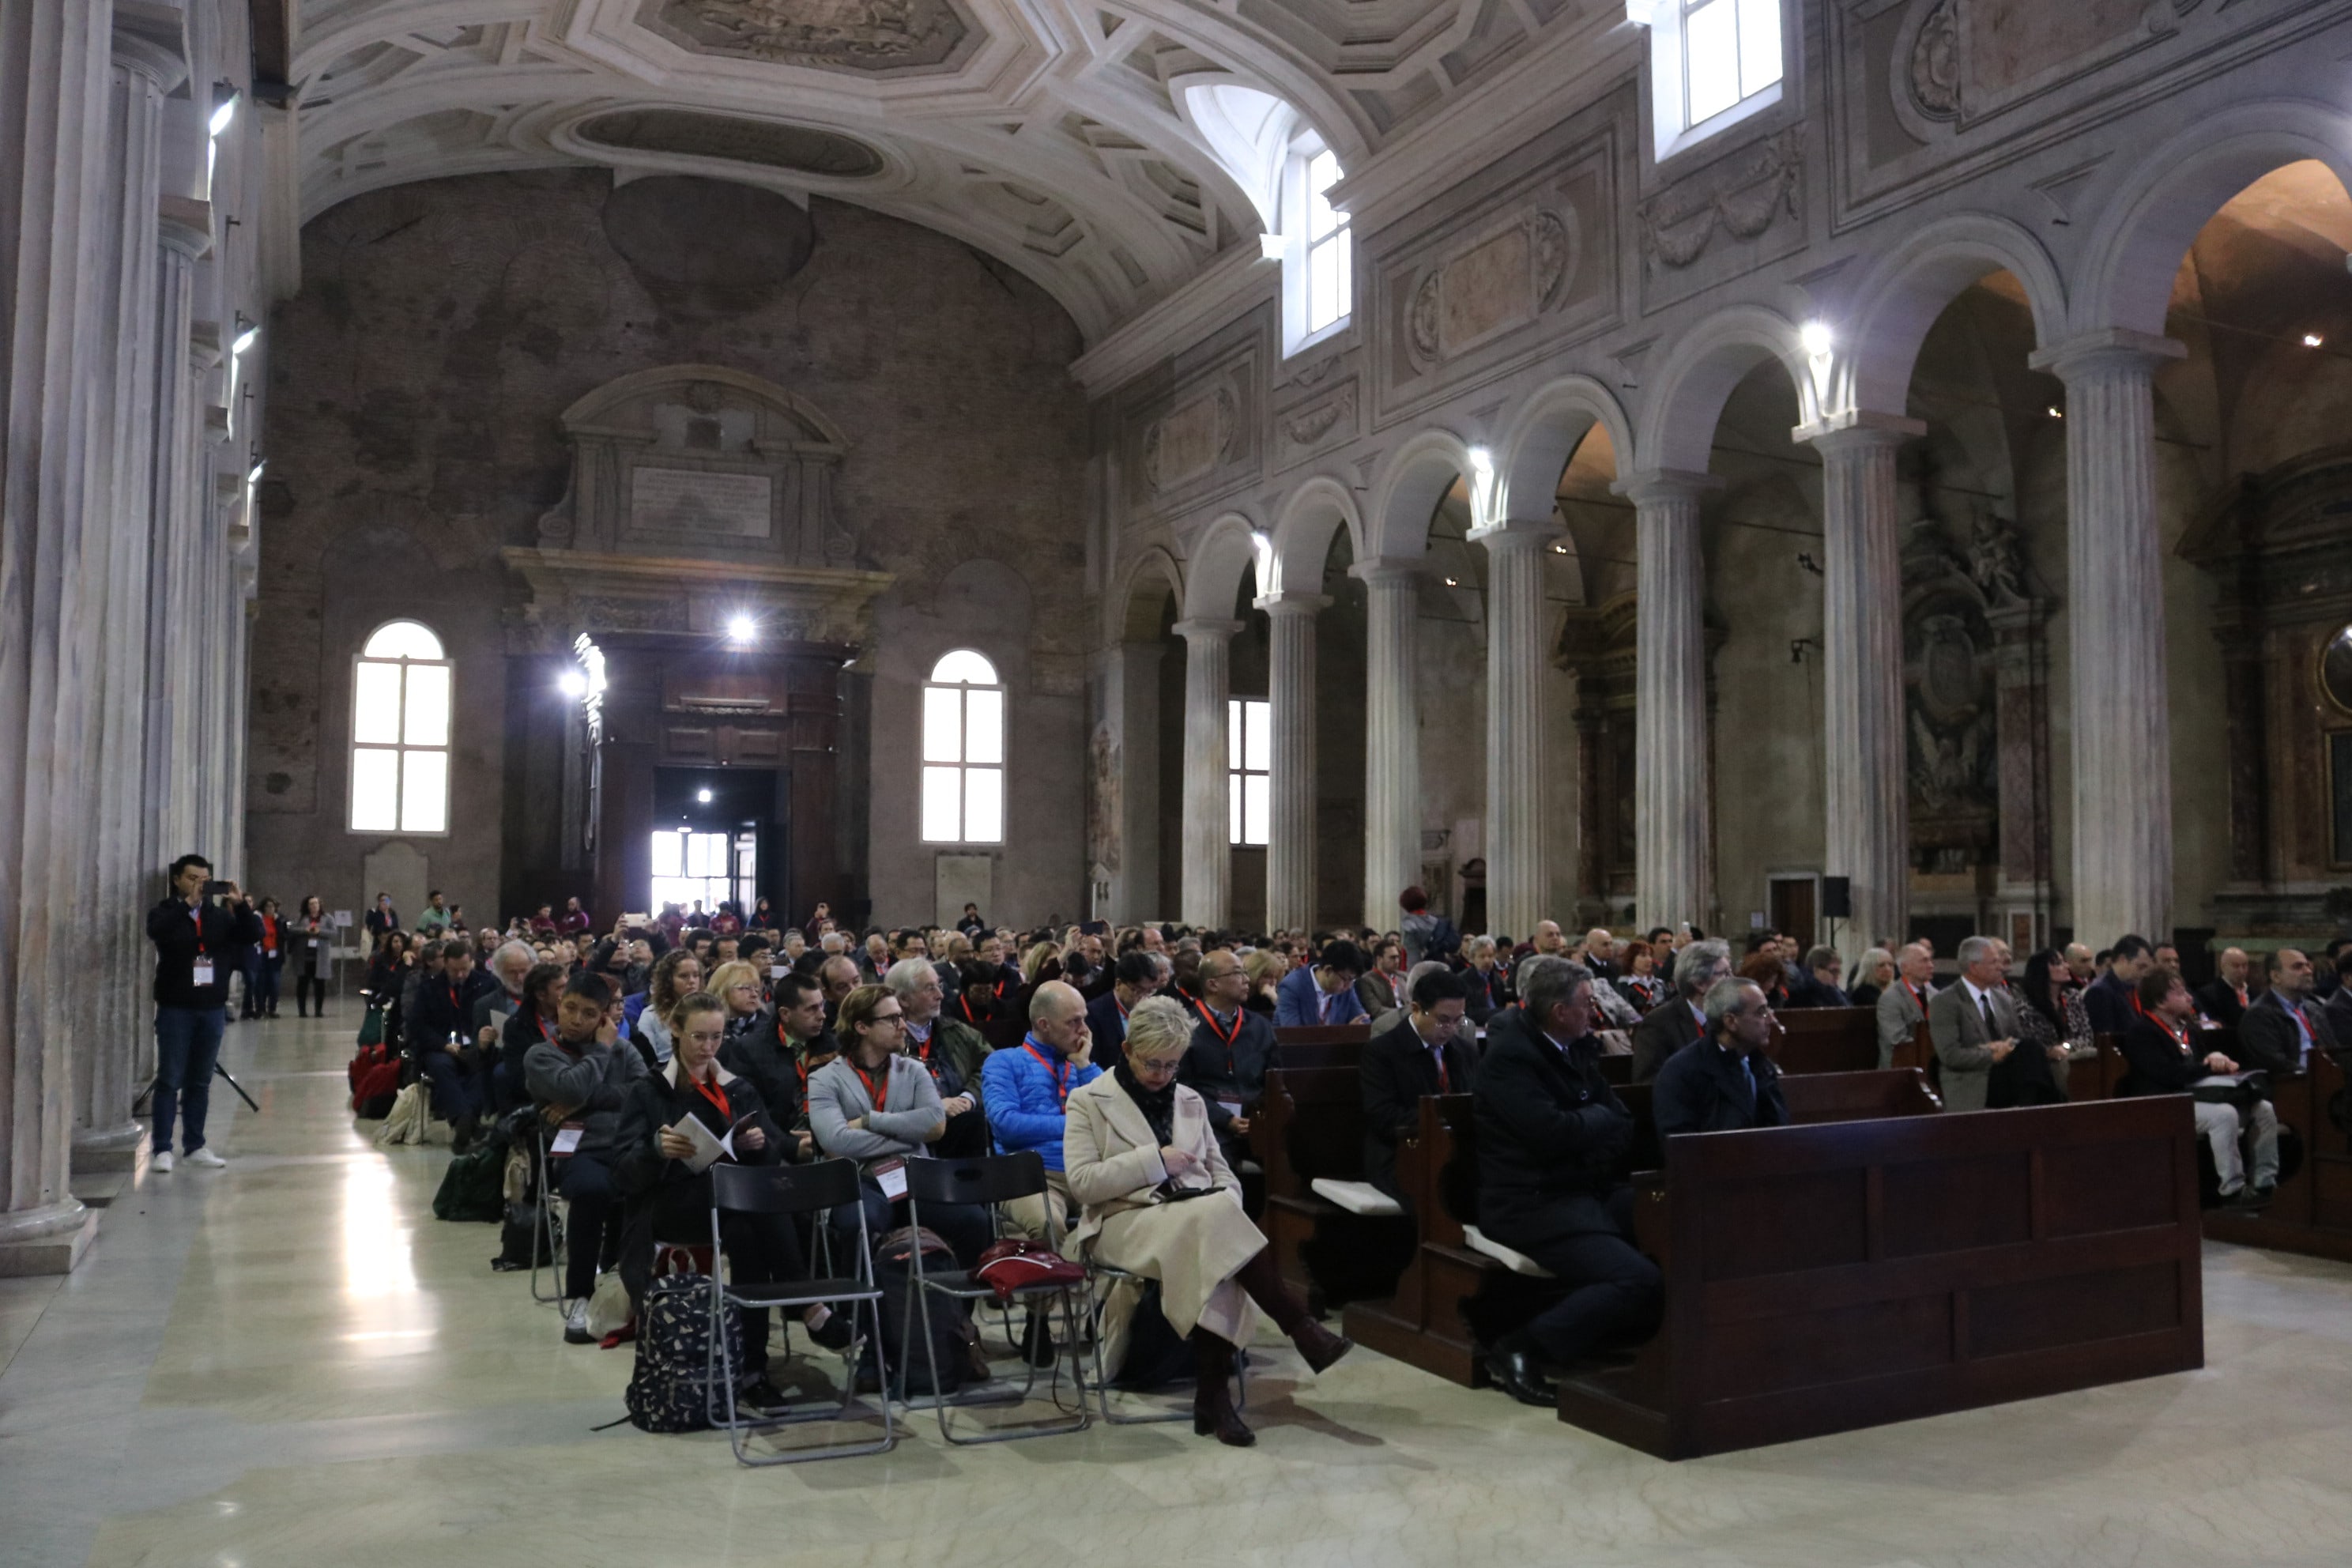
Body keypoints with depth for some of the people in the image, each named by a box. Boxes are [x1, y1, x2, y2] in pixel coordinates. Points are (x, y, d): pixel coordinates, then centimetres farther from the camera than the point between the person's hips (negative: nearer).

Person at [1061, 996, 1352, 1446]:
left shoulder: (1190, 1101, 22)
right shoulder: (1089, 1101, 7)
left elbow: (1222, 1173, 20)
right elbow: (1081, 1182, -5)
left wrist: (1225, 1209, -4)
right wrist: (1154, 1160, -11)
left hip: (1199, 1220, 4)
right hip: (1124, 1222, -4)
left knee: (1214, 1257, -35)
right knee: (1214, 1221, -35)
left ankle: (1213, 1394, -30)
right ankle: (1303, 1330, -32)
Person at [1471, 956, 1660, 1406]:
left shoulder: (1576, 1048, 13)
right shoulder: (1509, 1055, -15)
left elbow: (1622, 1122, 13)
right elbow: (1551, 1132, -25)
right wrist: (1601, 1118, -6)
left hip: (1588, 1190, 9)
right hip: (1533, 1202, -9)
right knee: (1641, 1281, -23)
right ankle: (1519, 1349, -13)